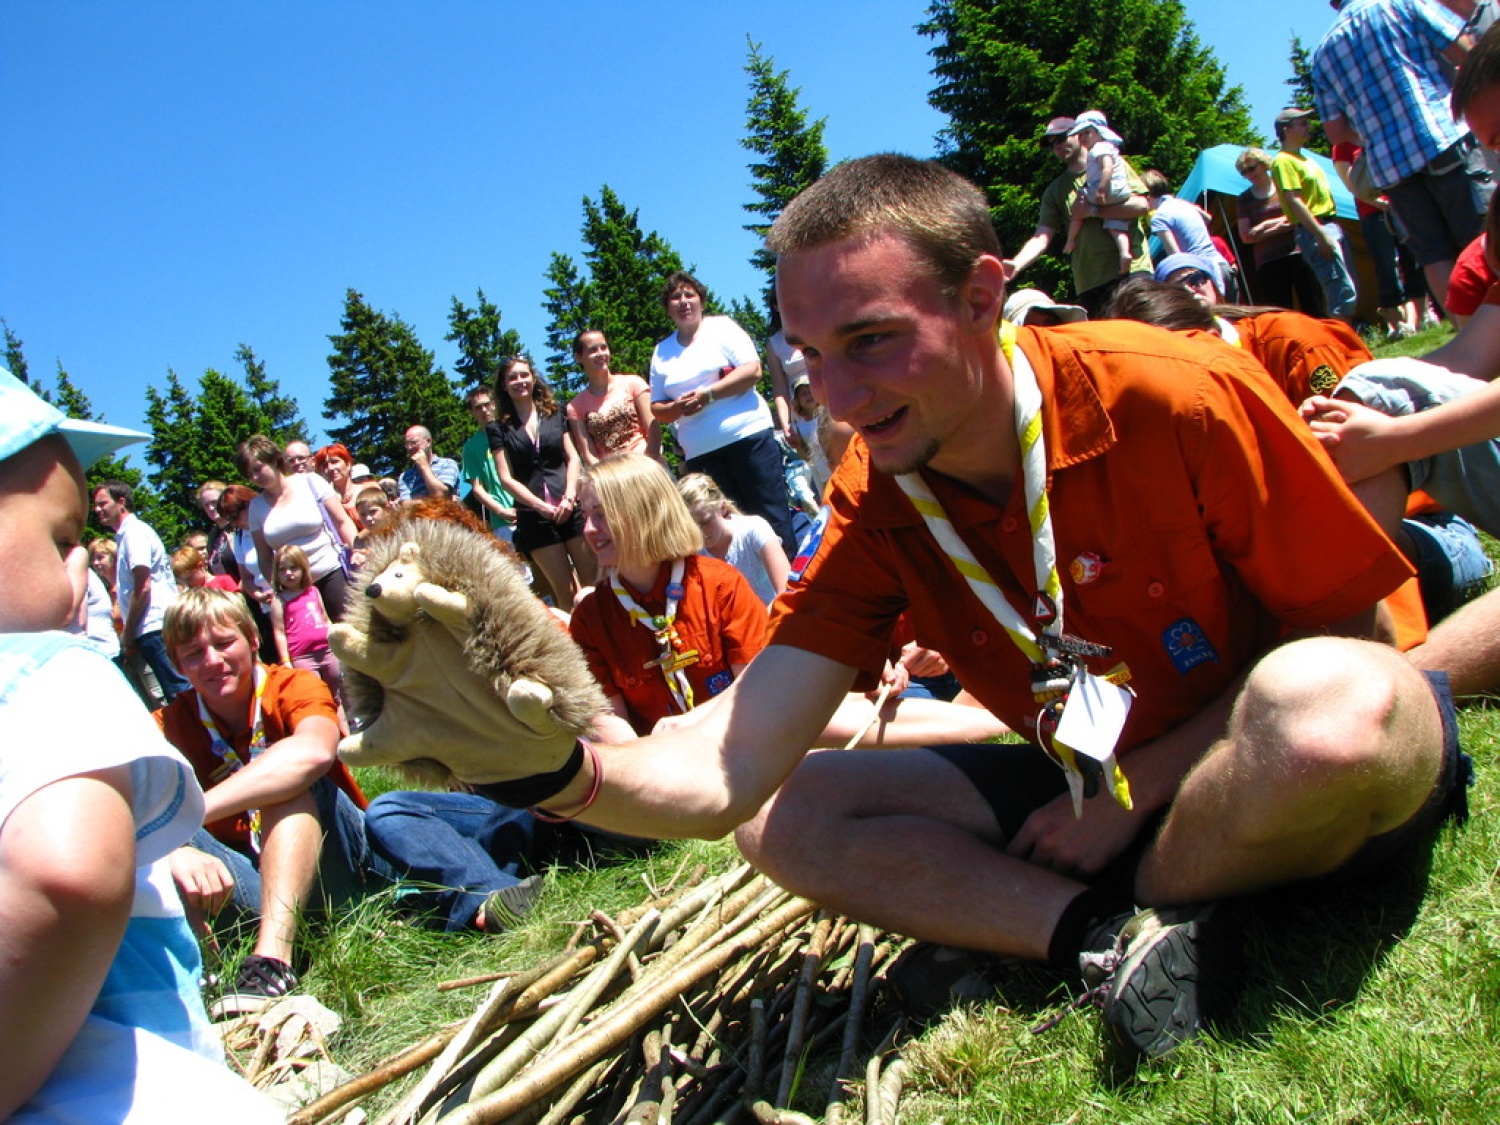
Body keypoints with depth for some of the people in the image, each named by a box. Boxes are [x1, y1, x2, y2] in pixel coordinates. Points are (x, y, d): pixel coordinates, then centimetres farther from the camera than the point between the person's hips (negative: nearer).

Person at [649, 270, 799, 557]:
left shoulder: (722, 327, 6)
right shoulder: (662, 352, 16)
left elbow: (753, 370, -7)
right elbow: (657, 408, 15)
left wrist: (706, 395, -13)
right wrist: (677, 408, -7)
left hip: (748, 434, -3)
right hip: (700, 452, 4)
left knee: (771, 516, -5)